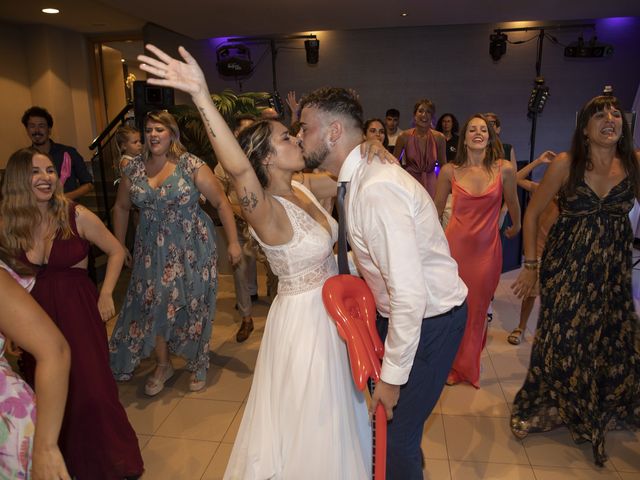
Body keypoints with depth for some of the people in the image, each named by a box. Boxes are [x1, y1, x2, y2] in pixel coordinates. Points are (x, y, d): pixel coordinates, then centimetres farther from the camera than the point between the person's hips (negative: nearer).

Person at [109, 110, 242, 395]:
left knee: (193, 305, 6)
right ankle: (162, 366, 26)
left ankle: (198, 365, 27)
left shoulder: (191, 165, -8)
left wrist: (233, 242, -13)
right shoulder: (133, 169, 4)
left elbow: (221, 202, -8)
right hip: (152, 251, 3)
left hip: (192, 248, -3)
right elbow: (121, 207, 16)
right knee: (153, 304, 3)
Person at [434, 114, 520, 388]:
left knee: (477, 309, 13)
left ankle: (469, 366, 37)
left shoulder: (504, 169, -7)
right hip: (455, 244, 0)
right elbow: (437, 207, 7)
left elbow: (512, 203, 10)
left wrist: (515, 226, 26)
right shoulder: (450, 171, -5)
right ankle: (451, 365, 33)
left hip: (488, 248, 0)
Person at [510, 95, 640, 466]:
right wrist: (530, 264, -4)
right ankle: (550, 407, 32)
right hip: (566, 267, -2)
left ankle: (596, 414, 38)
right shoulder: (566, 164, -10)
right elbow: (532, 213, -5)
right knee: (561, 341, 7)